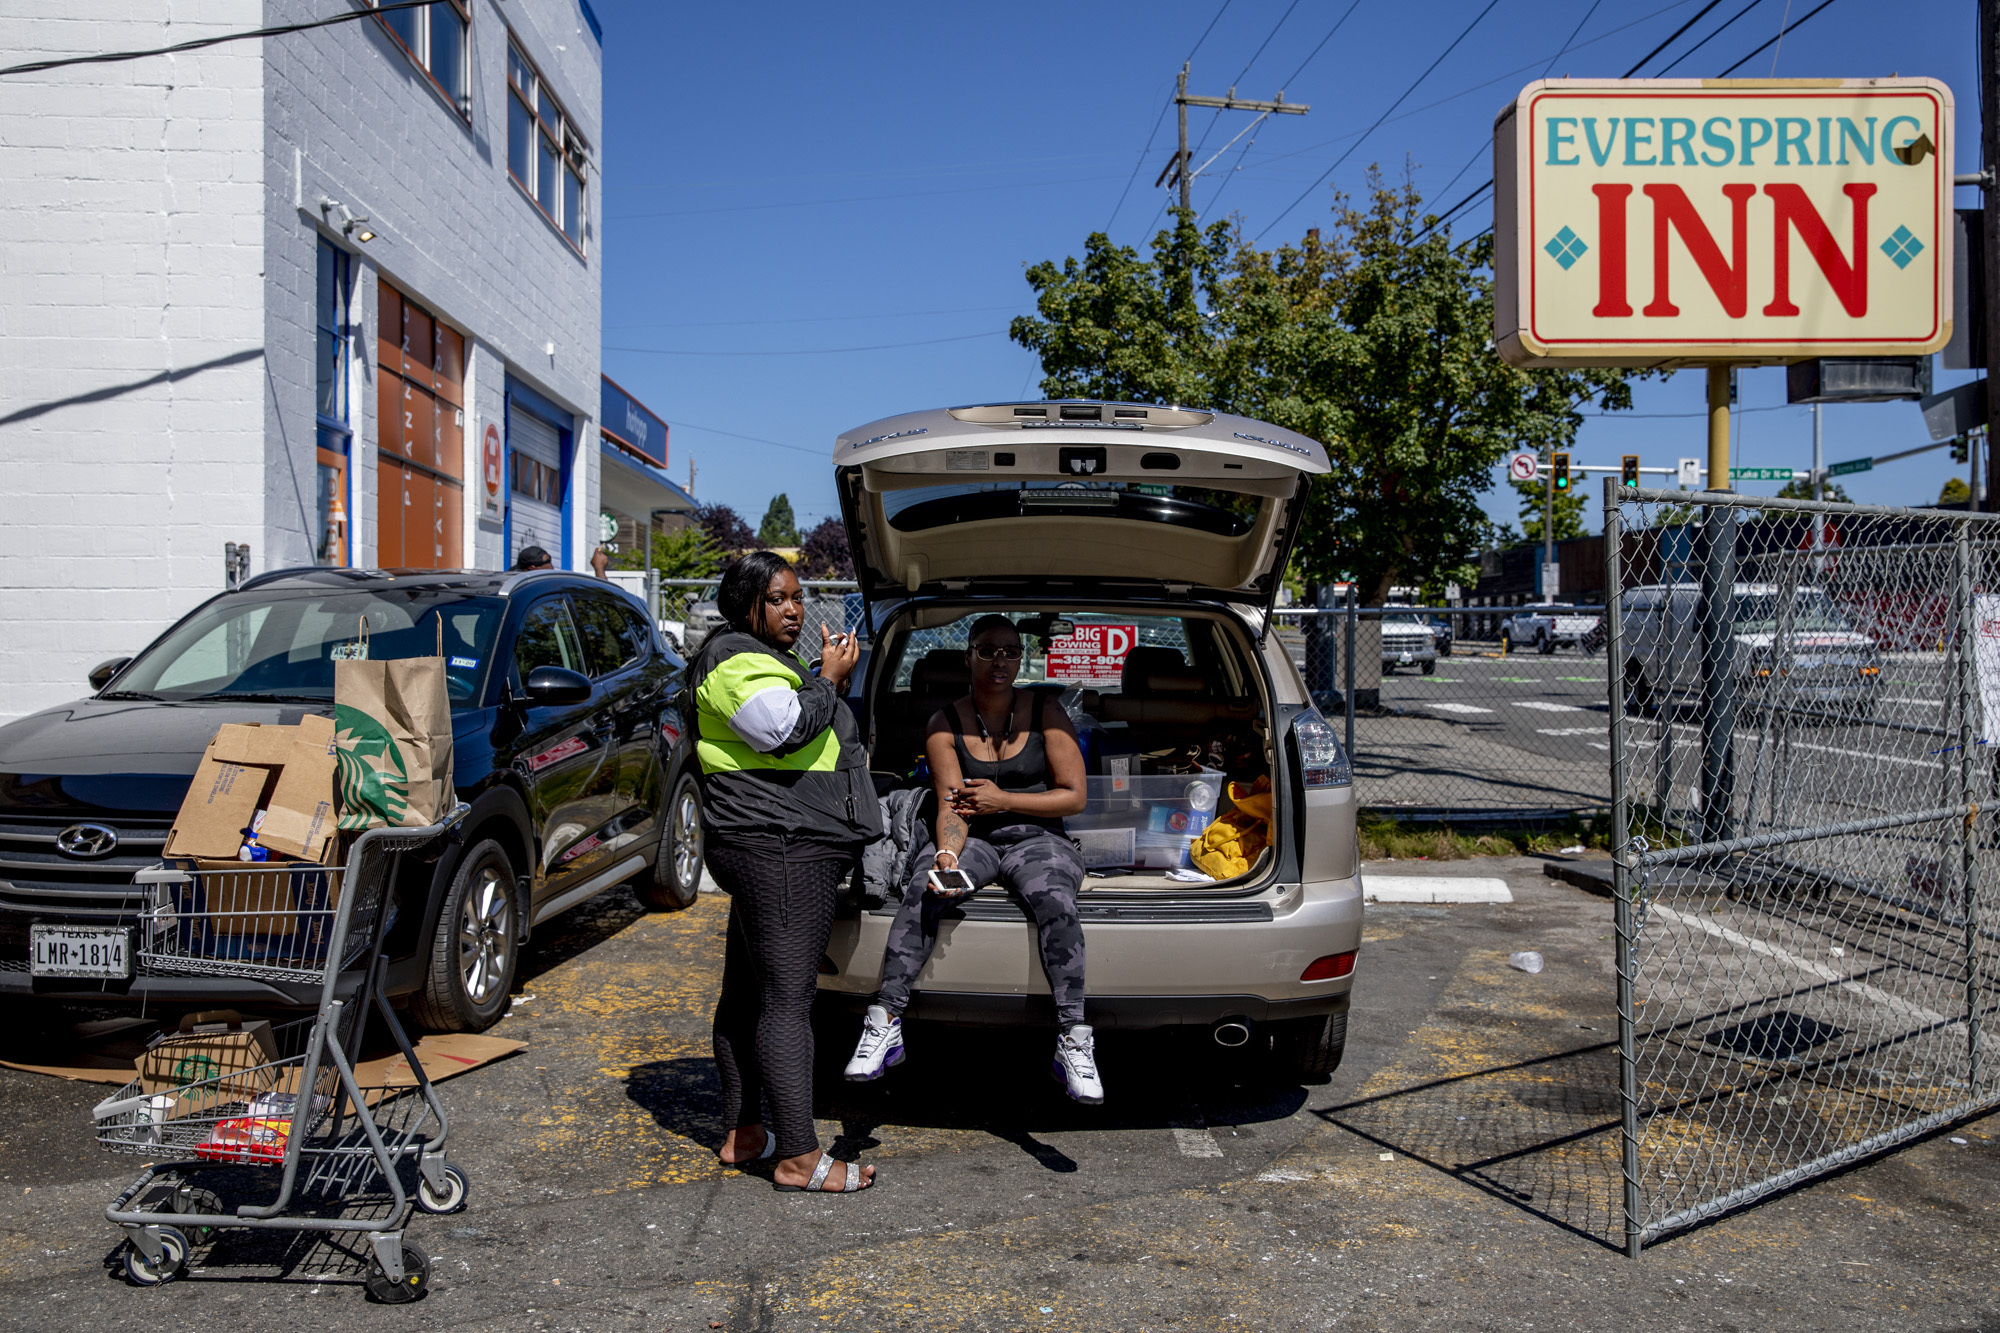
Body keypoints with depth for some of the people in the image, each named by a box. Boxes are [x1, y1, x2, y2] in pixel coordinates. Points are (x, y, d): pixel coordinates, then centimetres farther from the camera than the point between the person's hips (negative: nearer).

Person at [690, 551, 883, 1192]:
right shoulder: (737, 661, -10)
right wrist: (830, 679, -11)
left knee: (746, 994, 15)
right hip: (782, 851, -11)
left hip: (769, 850, 11)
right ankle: (800, 1158, -6)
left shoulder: (765, 659, 23)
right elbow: (787, 729, -23)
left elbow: (811, 743, 31)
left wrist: (829, 681, 15)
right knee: (787, 1001, -9)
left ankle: (743, 1132, 24)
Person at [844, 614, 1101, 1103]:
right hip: (972, 840, 1)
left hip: (1037, 839, -1)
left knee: (1054, 900, -34)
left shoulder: (1045, 713, 3)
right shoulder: (945, 724, 4)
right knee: (922, 891, -31)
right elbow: (951, 806, -6)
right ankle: (886, 1023, -29)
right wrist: (947, 854, -27)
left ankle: (1072, 1040, -31)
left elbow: (1074, 796, 0)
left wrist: (1001, 800, -9)